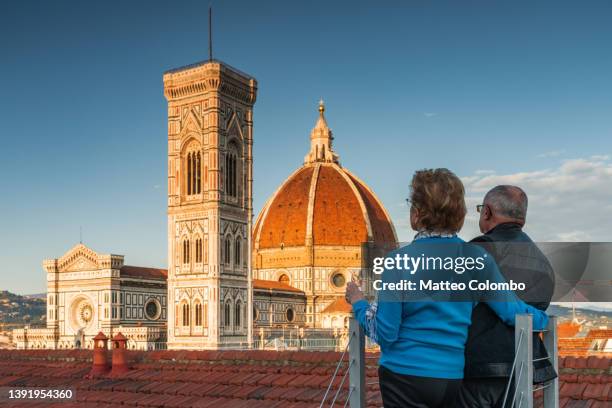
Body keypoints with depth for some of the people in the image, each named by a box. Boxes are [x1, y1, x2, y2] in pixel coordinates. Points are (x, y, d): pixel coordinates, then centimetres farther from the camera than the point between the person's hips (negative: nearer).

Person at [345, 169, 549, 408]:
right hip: (452, 377, 4)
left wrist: (358, 302, 5)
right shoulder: (477, 258, -4)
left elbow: (385, 335, -11)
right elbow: (513, 311, -2)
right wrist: (543, 318, 19)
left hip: (404, 375, -4)